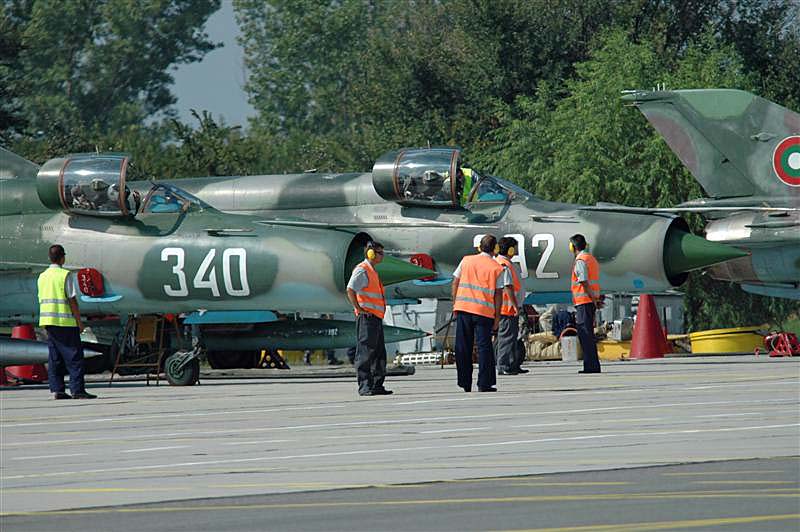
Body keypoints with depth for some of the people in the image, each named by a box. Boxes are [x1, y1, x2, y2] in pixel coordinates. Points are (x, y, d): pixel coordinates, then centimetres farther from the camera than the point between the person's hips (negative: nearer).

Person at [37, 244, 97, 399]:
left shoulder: (42, 277, 10)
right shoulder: (65, 275, -9)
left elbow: (42, 300, 13)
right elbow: (72, 300, -12)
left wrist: (47, 325, 17)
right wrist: (79, 321, -6)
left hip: (48, 322, 6)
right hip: (65, 322, -6)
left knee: (54, 357, 8)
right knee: (74, 356, -3)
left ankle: (57, 389, 5)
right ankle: (77, 389, -8)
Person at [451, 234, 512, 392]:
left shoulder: (466, 261, 7)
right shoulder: (498, 268, 0)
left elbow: (455, 283, 8)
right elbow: (498, 294, -2)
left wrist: (455, 304, 15)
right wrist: (497, 316, 3)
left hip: (463, 308, 2)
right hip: (484, 312, -2)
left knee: (463, 347, 8)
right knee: (484, 346, 2)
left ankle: (465, 383, 10)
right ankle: (484, 384, -3)